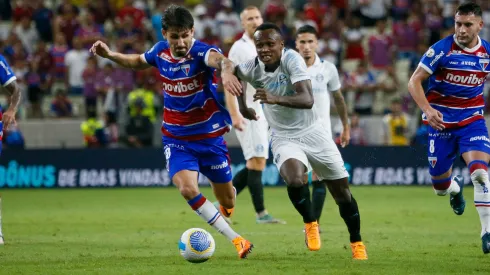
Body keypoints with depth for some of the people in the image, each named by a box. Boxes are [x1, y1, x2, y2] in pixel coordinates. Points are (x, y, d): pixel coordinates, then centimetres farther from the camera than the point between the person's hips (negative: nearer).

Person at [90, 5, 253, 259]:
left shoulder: (200, 52, -22)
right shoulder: (160, 51, -6)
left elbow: (219, 59, -47)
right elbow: (139, 62, 18)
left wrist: (226, 70, -71)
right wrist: (109, 55, 2)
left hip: (210, 137, -2)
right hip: (177, 139, 2)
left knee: (227, 203, 11)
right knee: (187, 189, -25)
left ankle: (226, 204, 53)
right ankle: (236, 240, -13)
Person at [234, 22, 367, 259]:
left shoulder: (292, 60, -24)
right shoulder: (251, 68, -13)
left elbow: (307, 100, -36)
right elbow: (232, 72, 13)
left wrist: (276, 99, -50)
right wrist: (242, 105, 7)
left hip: (311, 131, -1)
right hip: (284, 138, 1)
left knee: (341, 190, 5)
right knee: (294, 180, -29)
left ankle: (357, 243, 27)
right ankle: (310, 225, -1)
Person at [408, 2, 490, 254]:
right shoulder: (441, 50, -13)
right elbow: (414, 81, -12)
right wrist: (427, 109, -26)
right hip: (441, 121, -1)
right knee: (440, 187, 7)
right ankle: (455, 187, 46)